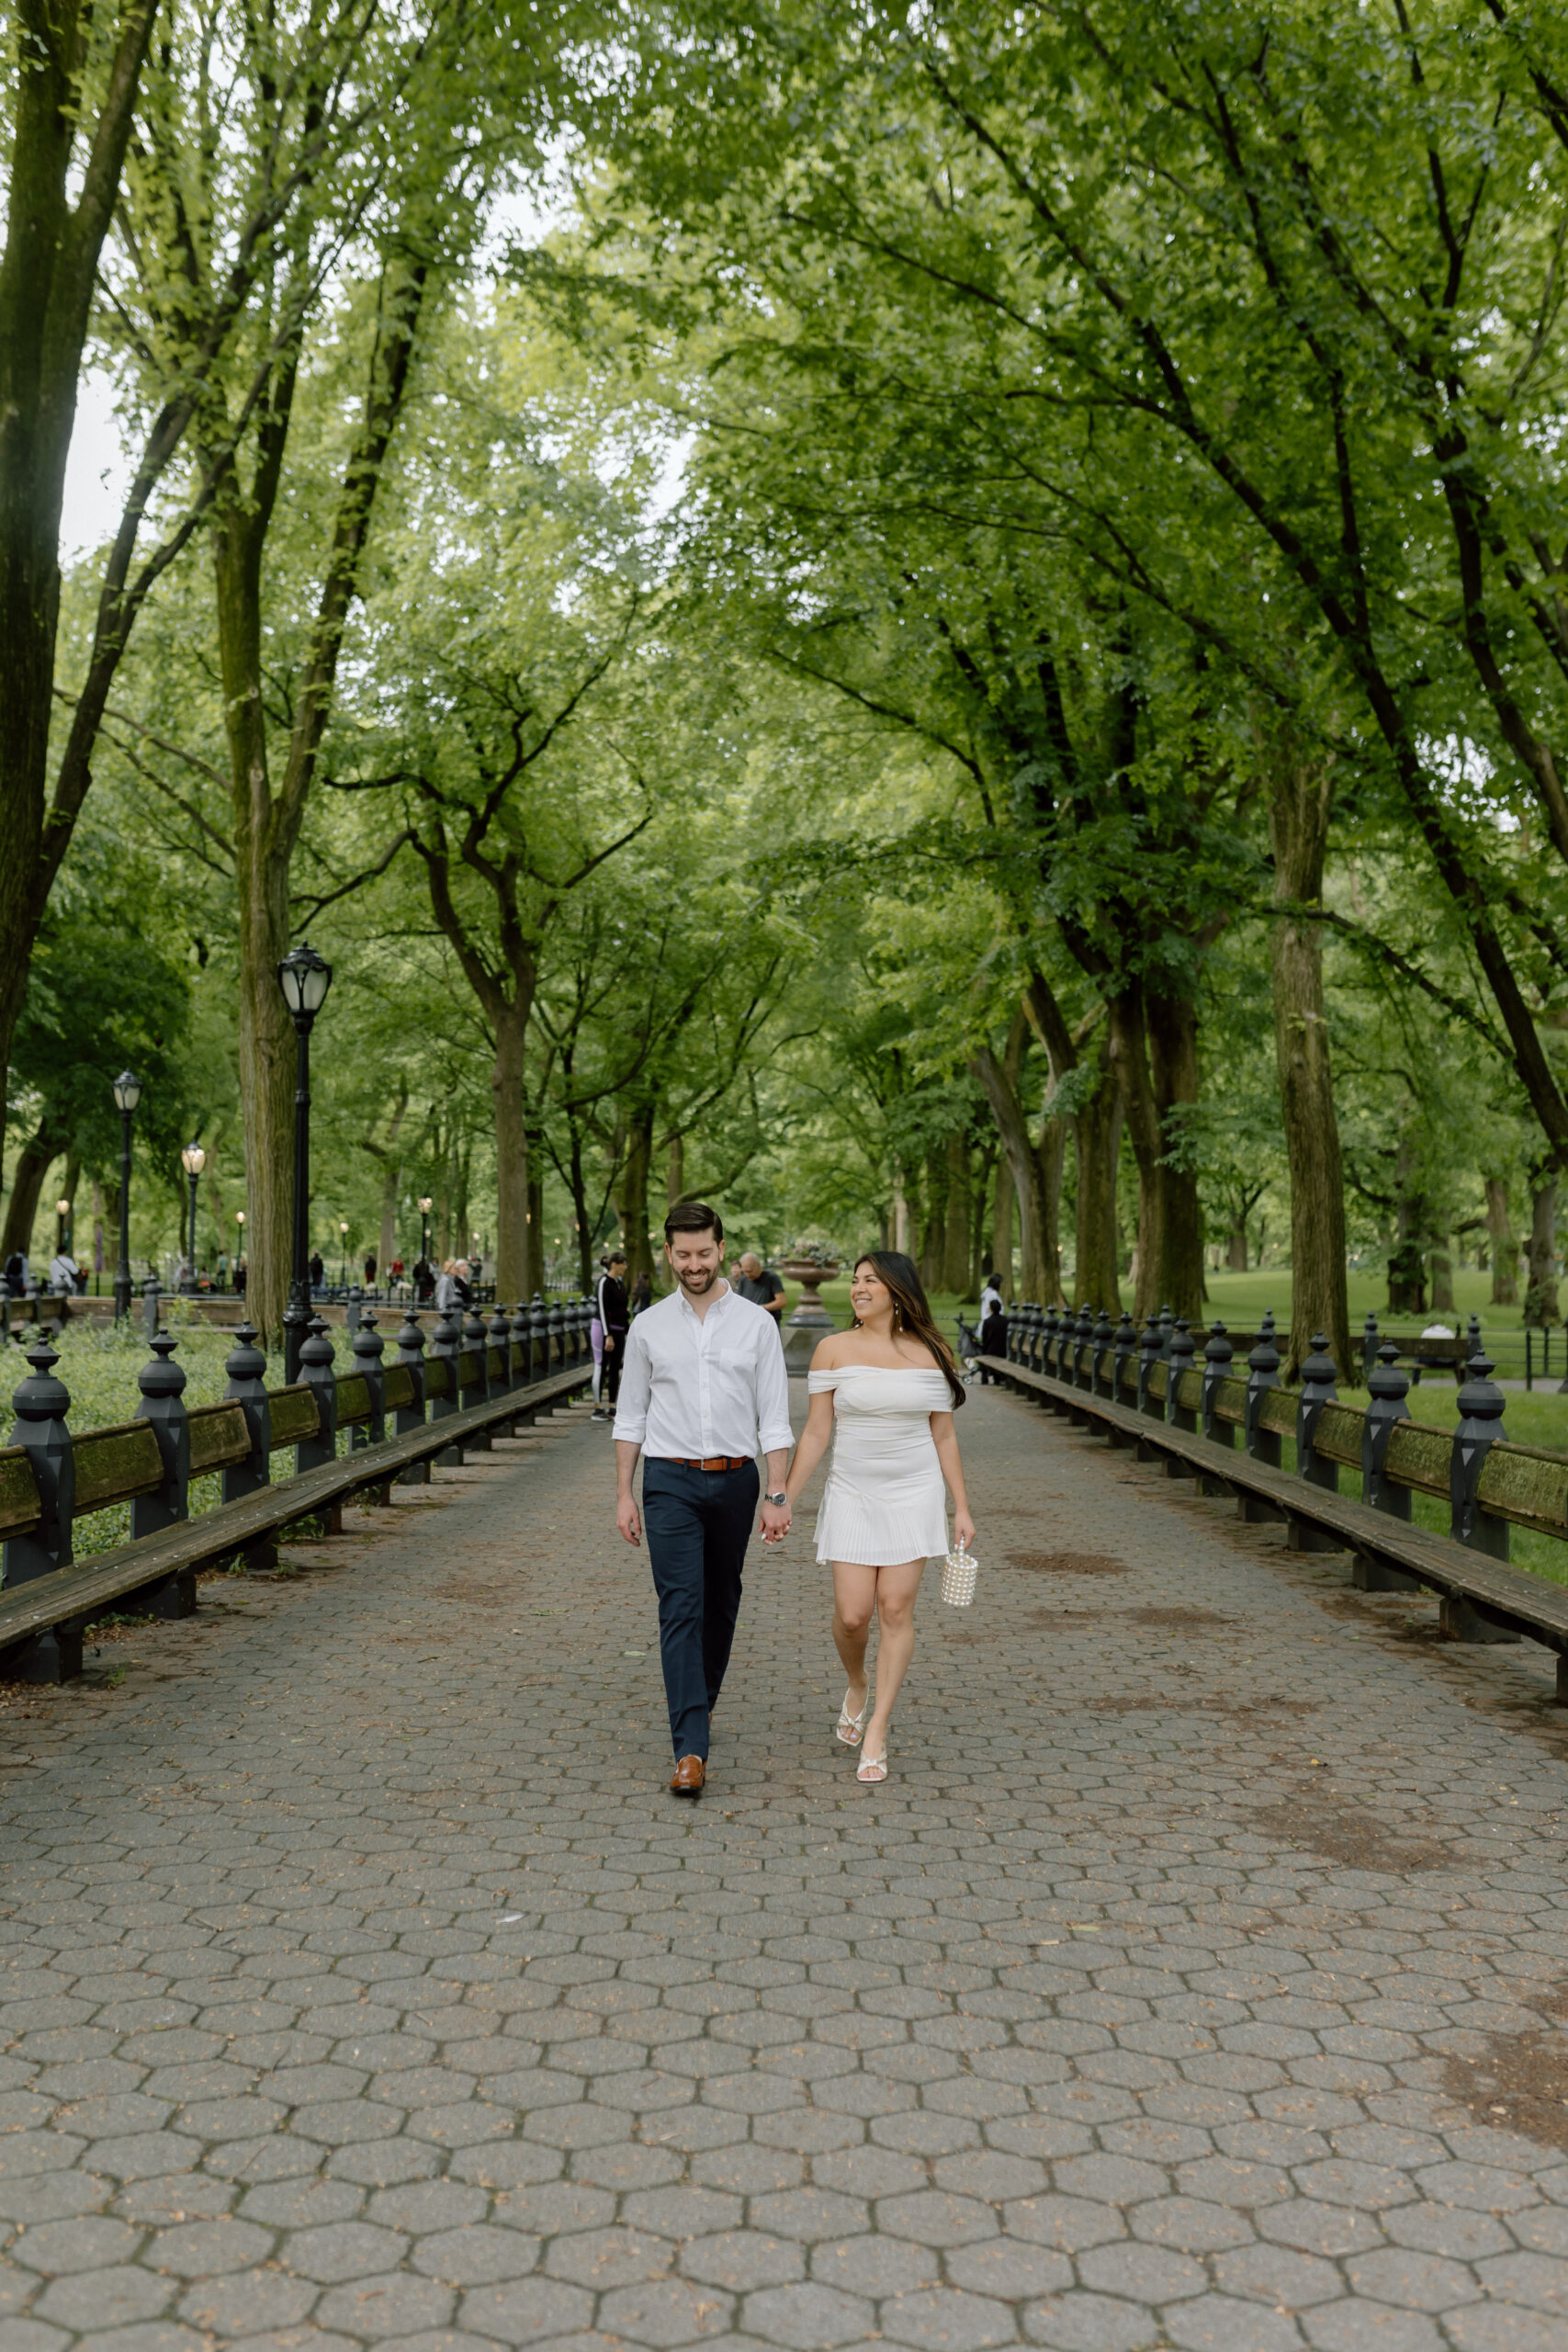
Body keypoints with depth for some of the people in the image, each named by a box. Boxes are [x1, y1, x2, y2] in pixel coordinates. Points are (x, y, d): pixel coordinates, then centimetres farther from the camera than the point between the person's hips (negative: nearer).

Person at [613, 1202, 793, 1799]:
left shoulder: (756, 1323, 0)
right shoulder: (648, 1327, 2)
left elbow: (774, 1418, -1)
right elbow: (631, 1417, 7)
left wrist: (777, 1496, -7)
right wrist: (624, 1494, 2)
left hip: (735, 1480, 1)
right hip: (670, 1481, -1)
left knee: (720, 1603, 15)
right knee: (680, 1608, -9)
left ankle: (702, 1699, 40)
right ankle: (691, 1751, -12)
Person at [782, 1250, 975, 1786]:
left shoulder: (930, 1354, 0)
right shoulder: (834, 1350, -2)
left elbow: (943, 1436, 6)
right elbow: (816, 1433, 1)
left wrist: (961, 1508, 5)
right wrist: (784, 1500, -2)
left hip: (913, 1493, 0)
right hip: (853, 1495, 0)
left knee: (896, 1609, -2)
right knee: (852, 1614, -4)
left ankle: (876, 1734, 9)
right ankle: (857, 1685, 30)